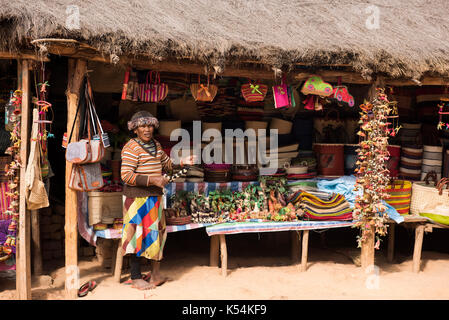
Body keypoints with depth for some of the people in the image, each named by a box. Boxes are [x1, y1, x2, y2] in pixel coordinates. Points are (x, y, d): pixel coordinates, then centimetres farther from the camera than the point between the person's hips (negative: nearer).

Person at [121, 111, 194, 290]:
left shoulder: (155, 144, 11)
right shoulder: (131, 148, -14)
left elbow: (166, 163, 25)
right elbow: (126, 176, -22)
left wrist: (183, 162, 8)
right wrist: (152, 180, -24)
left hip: (155, 196, 8)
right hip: (137, 197, -8)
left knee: (157, 233, 13)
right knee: (138, 234, -2)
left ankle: (156, 274, 26)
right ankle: (136, 278, 11)